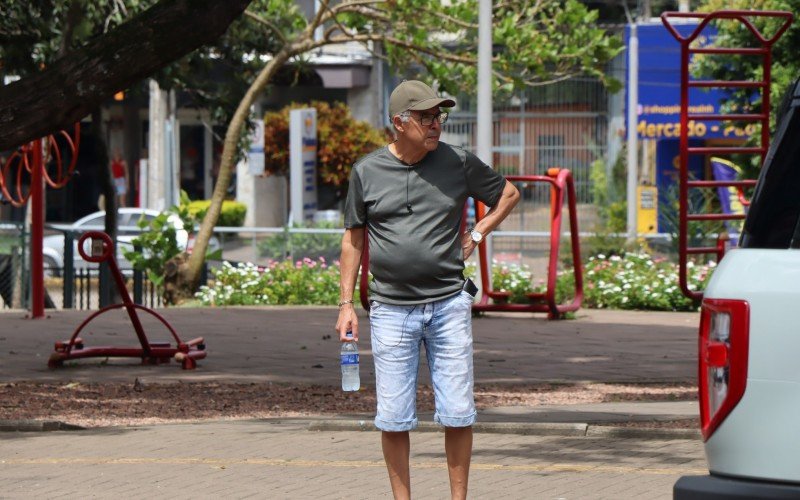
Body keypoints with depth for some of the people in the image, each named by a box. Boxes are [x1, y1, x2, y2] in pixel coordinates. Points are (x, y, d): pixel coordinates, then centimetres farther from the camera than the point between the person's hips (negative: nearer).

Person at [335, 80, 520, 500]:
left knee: (457, 414, 0)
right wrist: (346, 303, 6)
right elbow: (353, 240, 10)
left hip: (449, 306, 0)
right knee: (393, 418, 1)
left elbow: (508, 194, 19)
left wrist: (477, 234, 7)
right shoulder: (367, 172, 2)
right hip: (391, 310, 0)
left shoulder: (459, 163, 3)